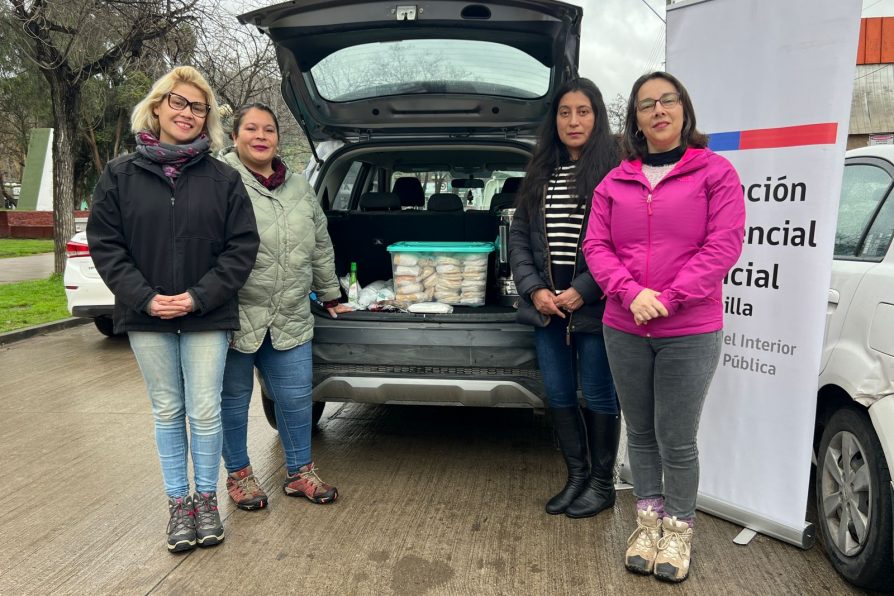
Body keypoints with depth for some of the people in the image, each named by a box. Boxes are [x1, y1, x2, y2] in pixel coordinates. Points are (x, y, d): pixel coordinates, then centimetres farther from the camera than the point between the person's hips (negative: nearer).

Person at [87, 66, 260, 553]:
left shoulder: (224, 179, -1)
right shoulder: (120, 175, 2)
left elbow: (241, 246, -3)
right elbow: (104, 244, 1)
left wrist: (199, 297, -12)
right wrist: (144, 297, -11)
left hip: (207, 317, -1)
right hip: (146, 317, 1)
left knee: (205, 411, 5)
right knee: (167, 411, 12)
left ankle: (206, 498, 24)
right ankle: (178, 502, 26)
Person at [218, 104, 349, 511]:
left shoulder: (299, 187, 12)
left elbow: (321, 247, 20)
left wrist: (330, 295, 23)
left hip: (290, 321, 5)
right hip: (236, 319, -4)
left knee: (296, 399, 10)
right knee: (233, 400, 11)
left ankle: (300, 473, 28)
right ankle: (238, 474, 30)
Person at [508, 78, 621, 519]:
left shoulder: (615, 169, -6)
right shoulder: (540, 172, 11)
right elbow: (518, 235, 9)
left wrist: (581, 291, -16)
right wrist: (534, 289, -3)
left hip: (595, 308, -5)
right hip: (546, 306, 6)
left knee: (598, 396, 8)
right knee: (558, 395, 13)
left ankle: (602, 482, 26)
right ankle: (577, 476, 31)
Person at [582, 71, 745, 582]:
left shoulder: (715, 173, -1)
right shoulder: (615, 182, 8)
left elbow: (724, 246, -9)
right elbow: (596, 245, 3)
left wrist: (669, 299, -15)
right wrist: (631, 293, -14)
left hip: (690, 334, -3)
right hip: (625, 331, 3)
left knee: (677, 439, 2)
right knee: (641, 433, 14)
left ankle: (679, 527, 24)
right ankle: (648, 519, 32)